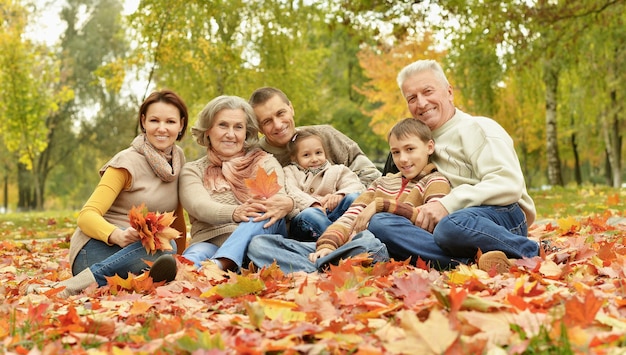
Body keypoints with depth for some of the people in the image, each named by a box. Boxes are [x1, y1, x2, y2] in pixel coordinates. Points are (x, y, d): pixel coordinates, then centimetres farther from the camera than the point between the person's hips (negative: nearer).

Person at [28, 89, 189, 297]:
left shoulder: (178, 158, 8)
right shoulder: (127, 163, -10)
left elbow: (176, 216, 18)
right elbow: (86, 216, -17)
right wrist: (117, 236, -36)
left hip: (139, 252, 5)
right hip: (96, 250, -5)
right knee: (163, 245, -36)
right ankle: (69, 288, -30)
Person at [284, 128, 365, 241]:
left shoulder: (336, 170, 25)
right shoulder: (290, 172, 21)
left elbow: (357, 187, 9)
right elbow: (293, 194, -1)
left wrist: (340, 195, -15)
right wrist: (313, 204, -21)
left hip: (332, 214, 3)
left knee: (354, 197, -21)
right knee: (308, 215, -39)